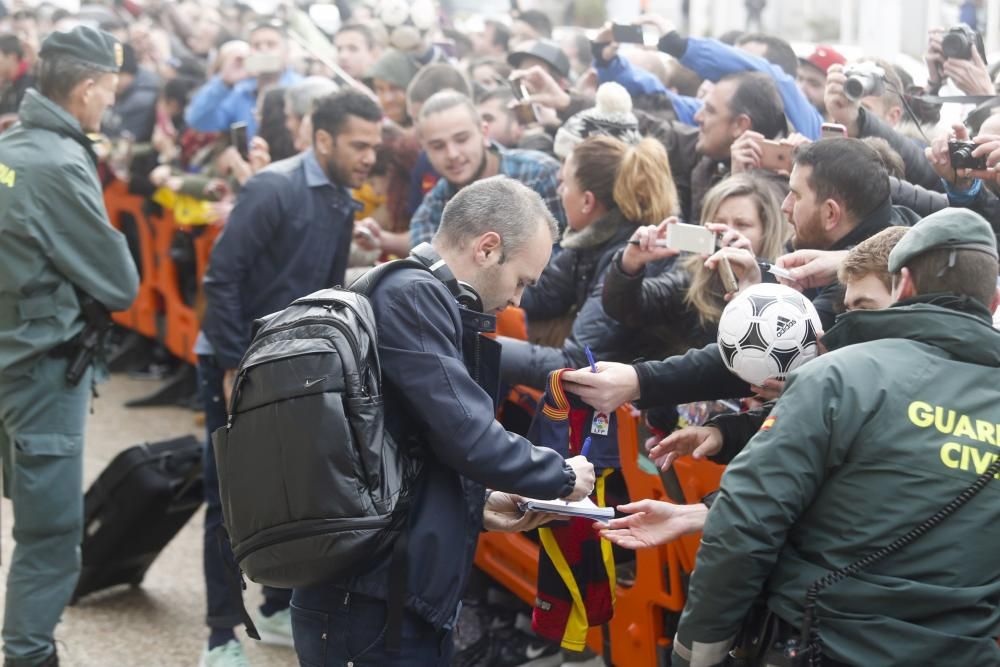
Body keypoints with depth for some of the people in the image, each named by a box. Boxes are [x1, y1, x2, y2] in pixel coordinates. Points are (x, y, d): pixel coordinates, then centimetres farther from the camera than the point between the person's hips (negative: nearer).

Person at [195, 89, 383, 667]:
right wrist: (233, 367, -21)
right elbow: (222, 278, -21)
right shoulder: (273, 189, -18)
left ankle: (280, 610, 28)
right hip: (239, 365, -7)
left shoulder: (343, 204, 6)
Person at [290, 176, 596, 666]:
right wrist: (560, 475, -4)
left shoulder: (414, 295, 17)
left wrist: (476, 503, 15)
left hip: (392, 591, 10)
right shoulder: (412, 297, -14)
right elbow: (464, 435, -19)